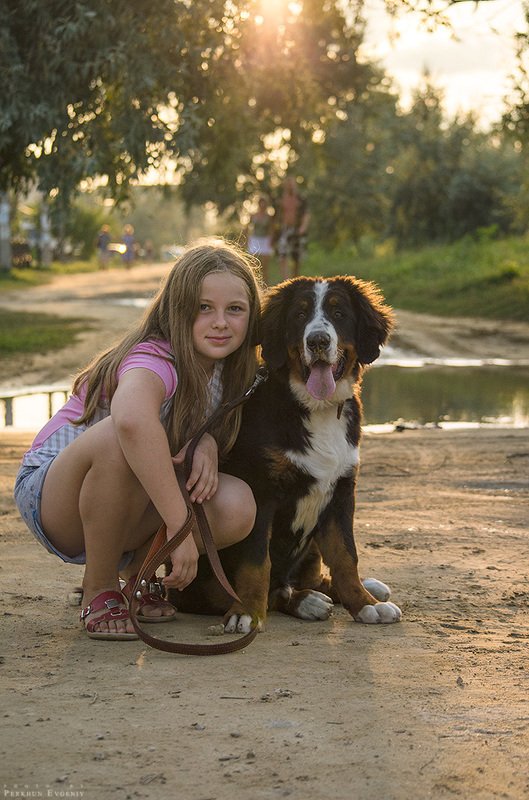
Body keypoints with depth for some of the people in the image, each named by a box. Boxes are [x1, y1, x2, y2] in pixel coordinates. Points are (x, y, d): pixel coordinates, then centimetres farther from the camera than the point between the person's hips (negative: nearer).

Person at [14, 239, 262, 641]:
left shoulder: (228, 368, -4)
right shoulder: (155, 360, -28)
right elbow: (132, 418, -51)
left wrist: (208, 442, -18)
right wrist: (180, 527, -51)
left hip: (126, 510, 6)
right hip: (52, 497, -6)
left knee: (237, 506, -23)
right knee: (119, 439, -40)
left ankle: (135, 573, 6)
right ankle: (99, 590, -16)